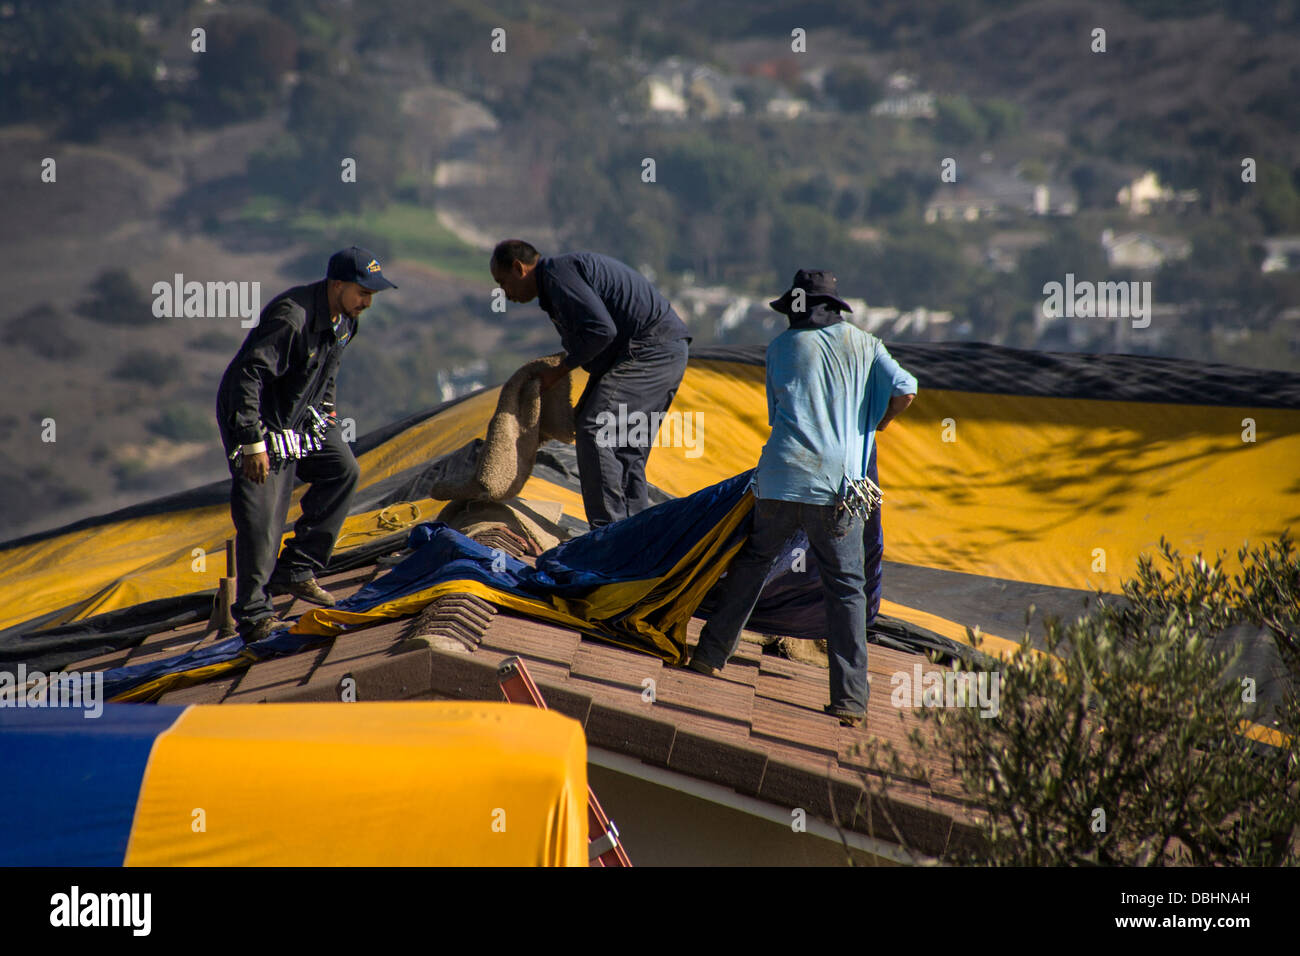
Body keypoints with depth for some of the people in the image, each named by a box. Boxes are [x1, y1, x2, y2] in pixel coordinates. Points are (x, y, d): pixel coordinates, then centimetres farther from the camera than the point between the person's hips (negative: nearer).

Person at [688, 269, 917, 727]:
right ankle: (850, 698, -4)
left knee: (751, 561, 19)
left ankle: (711, 654, 21)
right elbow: (905, 390, 1)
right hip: (839, 485, 0)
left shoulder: (783, 346, 11)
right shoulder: (863, 344, 11)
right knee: (847, 589, 3)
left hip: (781, 478, 0)